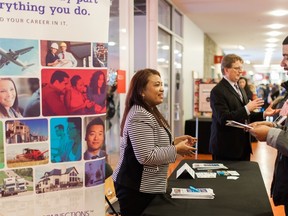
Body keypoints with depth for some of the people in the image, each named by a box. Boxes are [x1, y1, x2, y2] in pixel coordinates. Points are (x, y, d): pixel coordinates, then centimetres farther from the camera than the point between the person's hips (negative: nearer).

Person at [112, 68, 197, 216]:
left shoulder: (150, 112, 13)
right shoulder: (140, 116, -21)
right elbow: (146, 157, -27)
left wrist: (174, 142, 6)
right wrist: (176, 149, -17)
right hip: (136, 189, -10)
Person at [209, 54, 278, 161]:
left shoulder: (240, 89, 16)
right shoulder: (218, 91, -13)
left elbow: (244, 117, 17)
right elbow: (223, 119, -22)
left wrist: (263, 114, 3)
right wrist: (247, 108, -25)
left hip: (243, 146, 8)